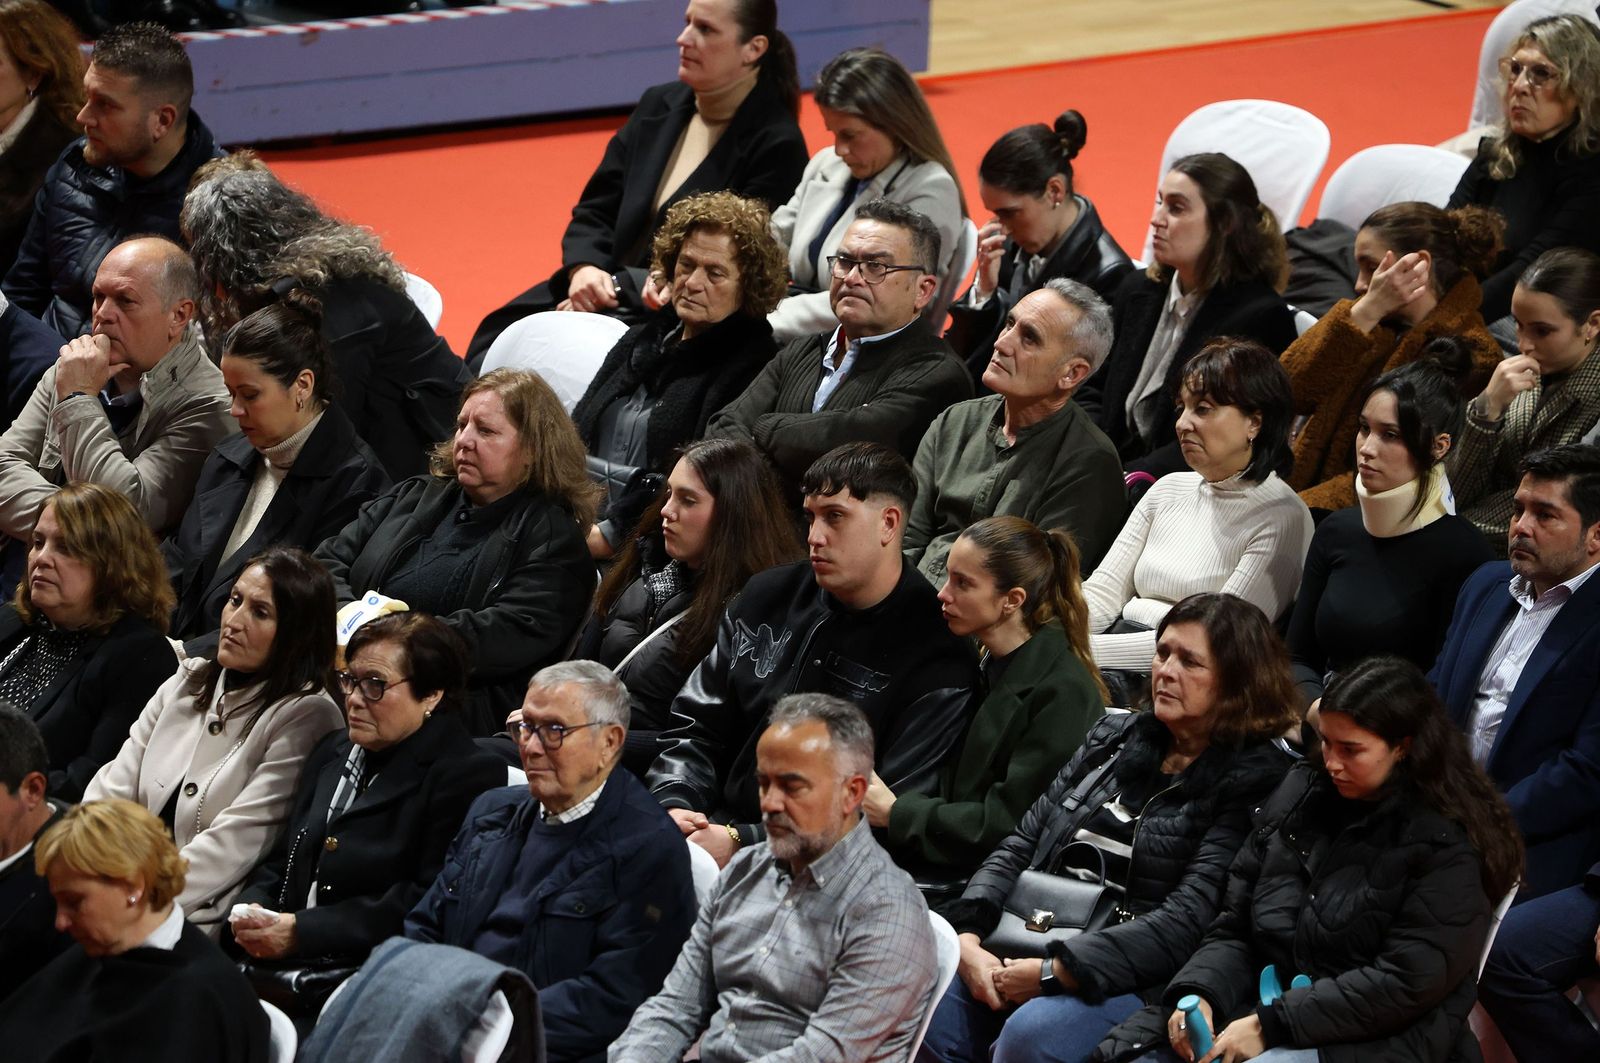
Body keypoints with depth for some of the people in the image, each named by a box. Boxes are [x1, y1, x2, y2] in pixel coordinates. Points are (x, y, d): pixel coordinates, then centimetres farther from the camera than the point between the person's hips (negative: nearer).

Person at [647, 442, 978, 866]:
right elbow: (695, 726, 18)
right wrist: (672, 805, -5)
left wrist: (742, 843, -18)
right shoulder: (767, 598, 14)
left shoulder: (935, 656, -7)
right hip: (716, 827, 6)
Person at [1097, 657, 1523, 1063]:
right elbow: (1233, 930, 13)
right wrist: (1199, 994, -8)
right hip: (1261, 1006, 6)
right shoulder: (1299, 795, 12)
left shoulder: (1447, 846, -6)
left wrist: (1271, 1025, -18)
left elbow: (1407, 982, -14)